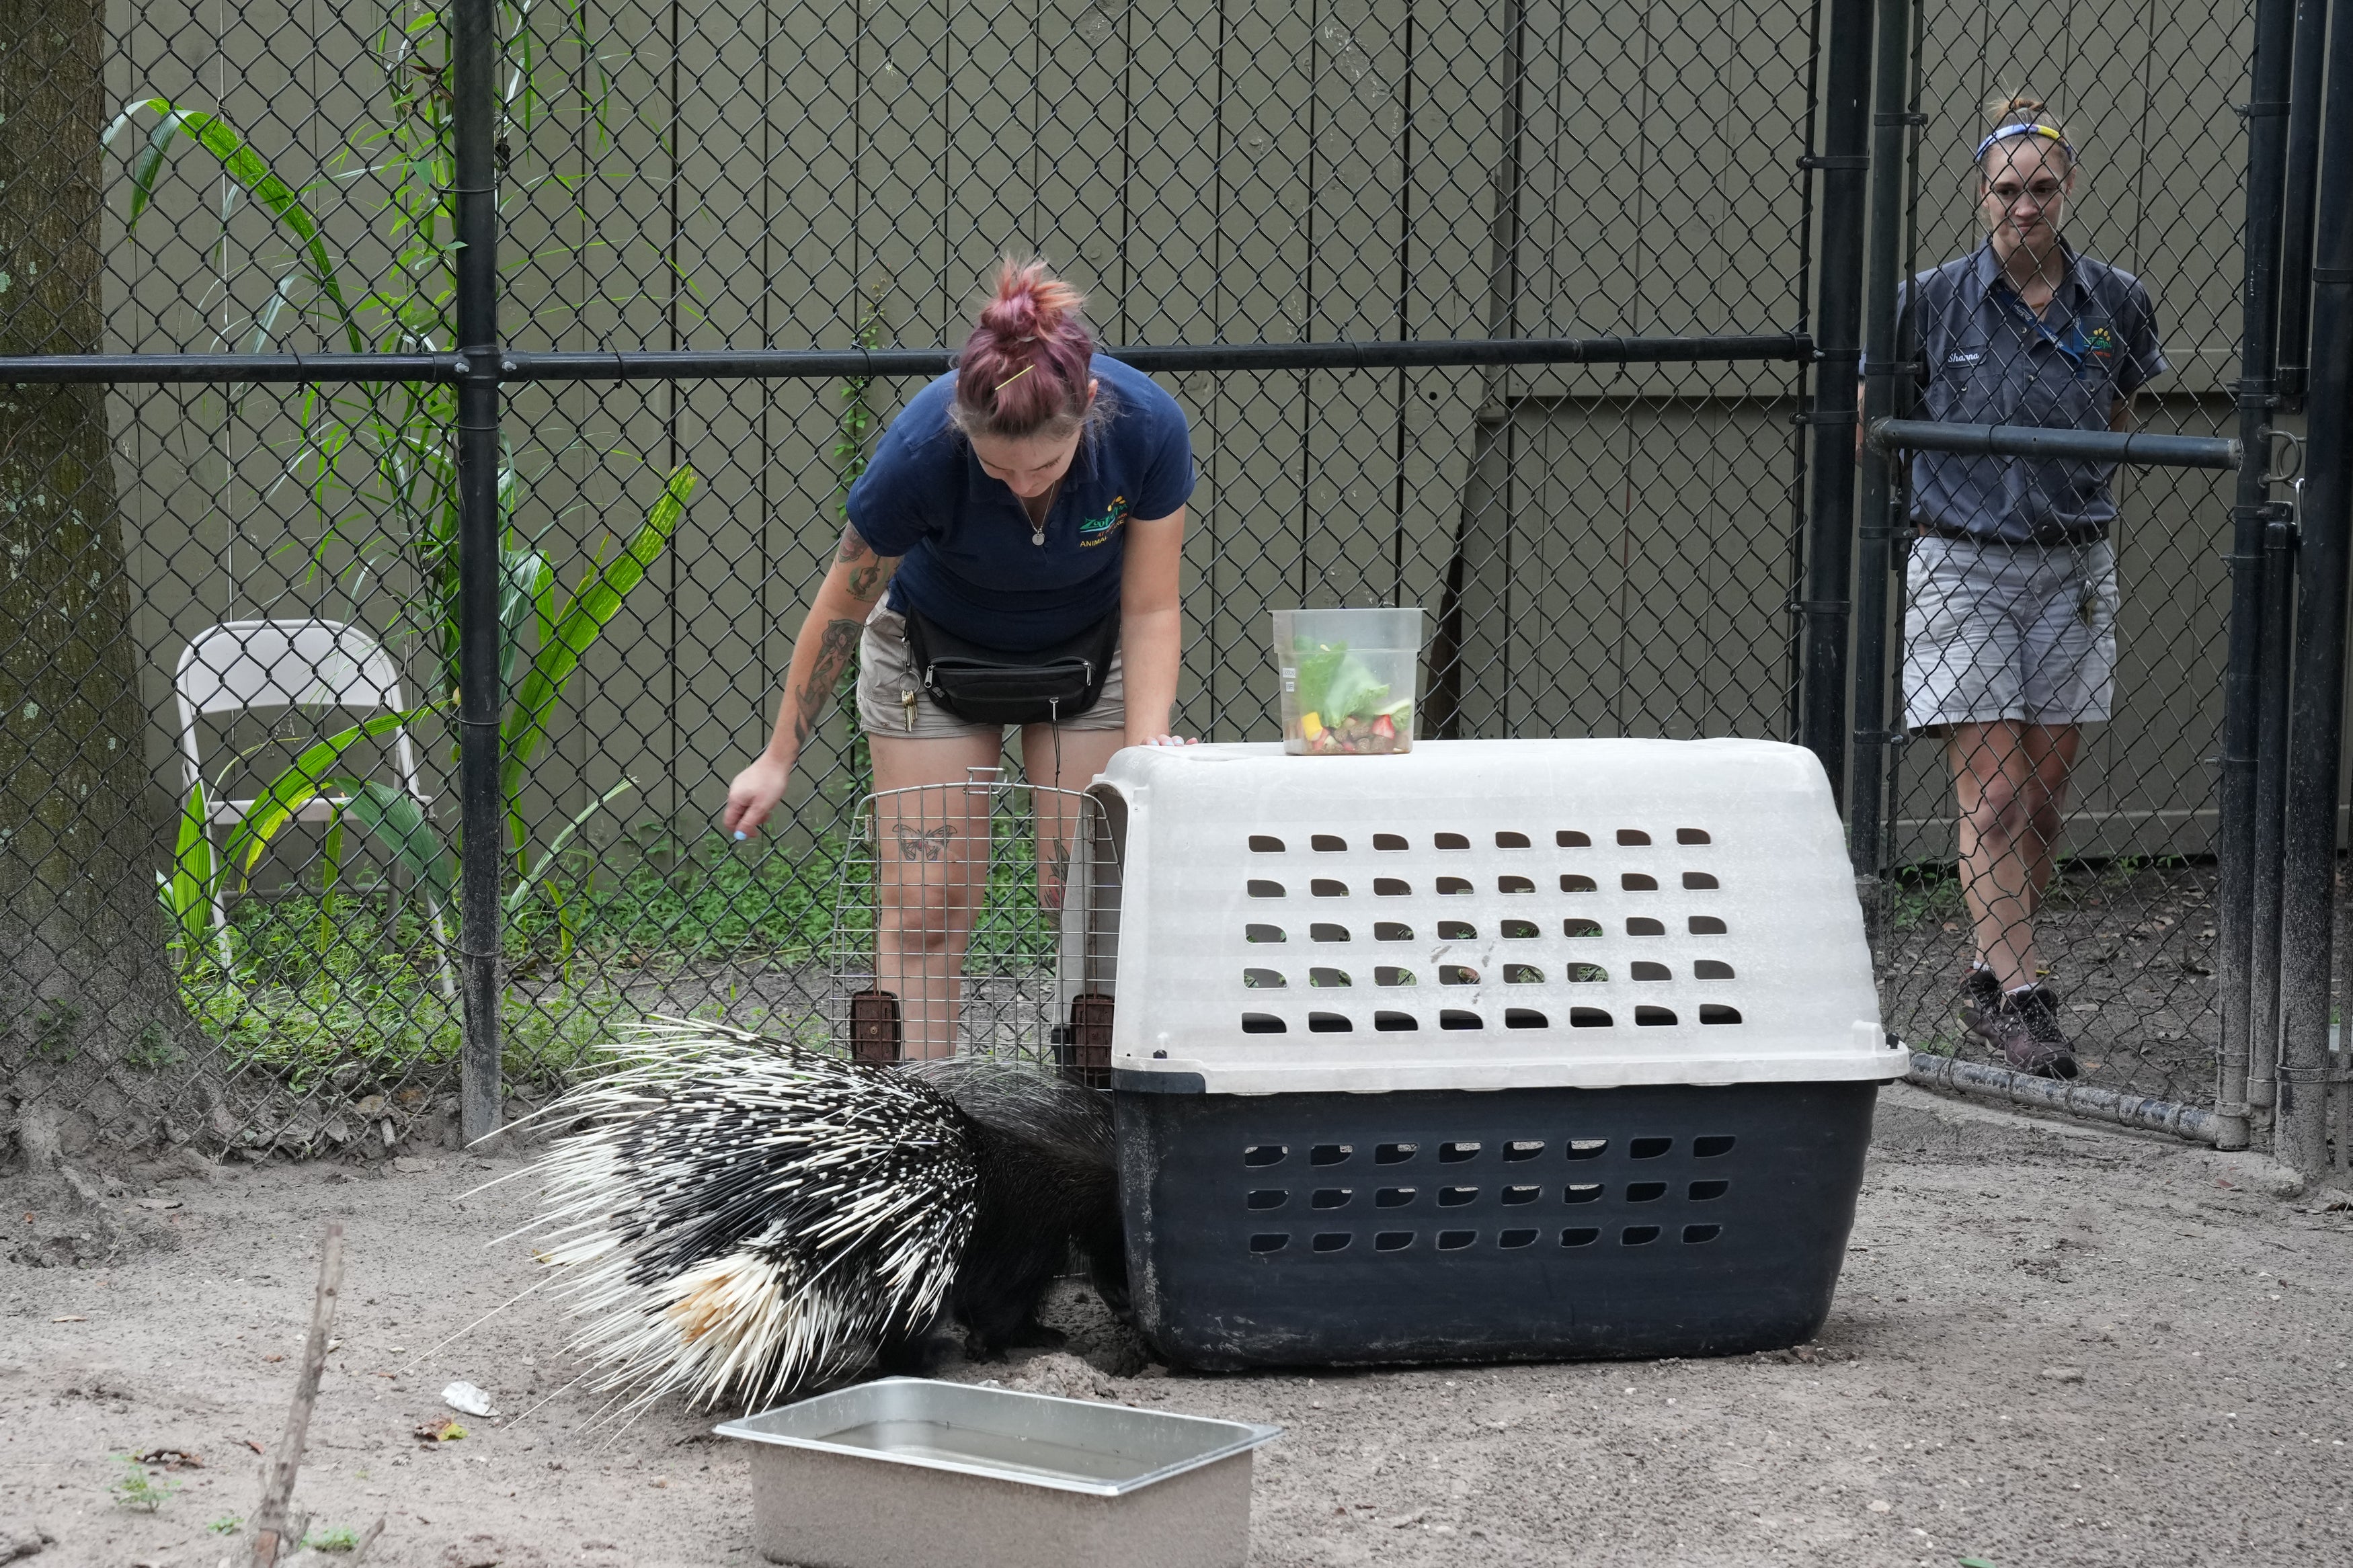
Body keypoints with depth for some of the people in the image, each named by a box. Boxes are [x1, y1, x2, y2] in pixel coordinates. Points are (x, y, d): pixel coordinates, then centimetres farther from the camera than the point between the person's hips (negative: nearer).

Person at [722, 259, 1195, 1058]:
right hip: (935, 653, -1)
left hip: (1087, 654, 1)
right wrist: (779, 759, -8)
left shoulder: (1148, 429, -32)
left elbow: (1149, 609, -16)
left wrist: (1145, 745, -30)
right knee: (924, 908, -6)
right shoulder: (921, 449, -35)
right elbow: (842, 607, -17)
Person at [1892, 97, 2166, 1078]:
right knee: (1991, 794, -9)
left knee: (2043, 797, 6)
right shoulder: (1934, 302, -5)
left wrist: (2086, 507, 15)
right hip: (1962, 565, -3)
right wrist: (1944, 497, 9)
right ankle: (2019, 994, -10)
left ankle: (1992, 977, 20)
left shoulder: (2114, 303, 2)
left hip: (2073, 571, 3)